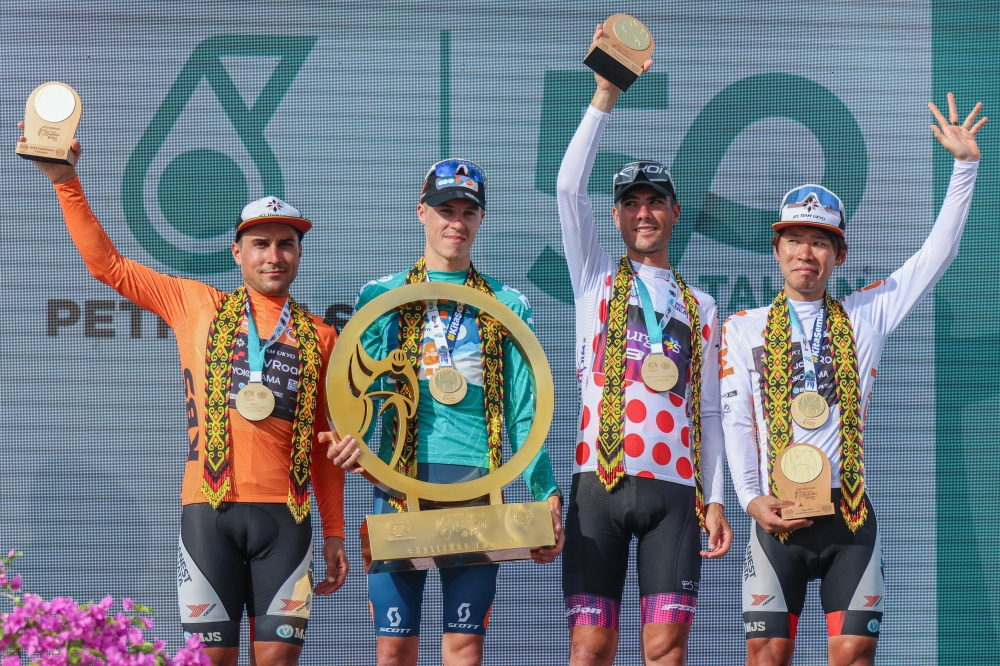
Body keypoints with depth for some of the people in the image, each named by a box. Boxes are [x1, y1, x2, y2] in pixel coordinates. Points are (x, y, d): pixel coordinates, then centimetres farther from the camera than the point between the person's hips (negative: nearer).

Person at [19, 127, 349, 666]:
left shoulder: (319, 337, 13)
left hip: (284, 516, 1)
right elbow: (106, 264, 11)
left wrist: (334, 533, 10)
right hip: (209, 508, -1)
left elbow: (326, 444, 14)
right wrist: (66, 182, 4)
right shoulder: (197, 306, 11)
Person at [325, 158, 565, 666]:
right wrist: (352, 437, -21)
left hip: (479, 483, 1)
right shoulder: (381, 297, 12)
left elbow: (522, 413, 11)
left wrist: (547, 497, 1)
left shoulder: (507, 307, 14)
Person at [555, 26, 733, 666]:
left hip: (675, 486, 2)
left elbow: (707, 410, 17)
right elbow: (570, 187, 0)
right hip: (601, 479, -1)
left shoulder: (700, 307, 19)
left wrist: (715, 498, 8)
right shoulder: (596, 278, 14)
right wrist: (606, 95, -6)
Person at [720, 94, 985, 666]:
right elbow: (736, 421, 2)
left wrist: (966, 165, 1)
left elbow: (936, 256, 7)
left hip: (850, 515, 1)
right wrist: (753, 498, -11)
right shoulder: (744, 329, 10)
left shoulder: (865, 317, 11)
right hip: (777, 515, -1)